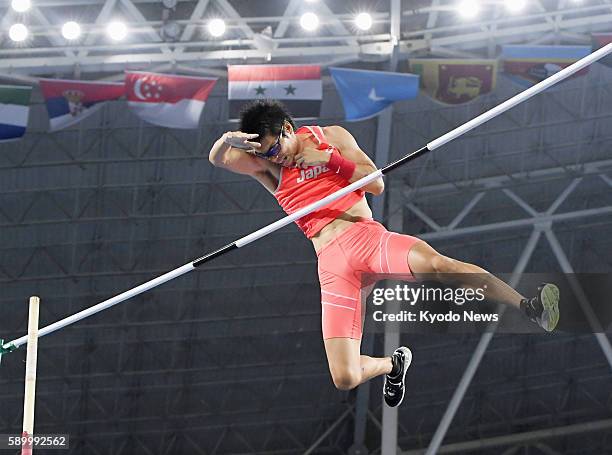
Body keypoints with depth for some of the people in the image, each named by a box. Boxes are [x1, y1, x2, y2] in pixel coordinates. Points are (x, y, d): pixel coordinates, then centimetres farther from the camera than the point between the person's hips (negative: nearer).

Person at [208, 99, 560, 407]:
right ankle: (393, 365, 23)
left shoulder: (330, 137, 12)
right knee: (345, 379, -12)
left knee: (436, 264, -37)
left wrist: (330, 159, -4)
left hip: (367, 237, -1)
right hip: (332, 263, 1)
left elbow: (377, 184, 7)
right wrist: (227, 140, -20)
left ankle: (530, 307, -40)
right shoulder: (268, 166, 14)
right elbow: (217, 160, 2)